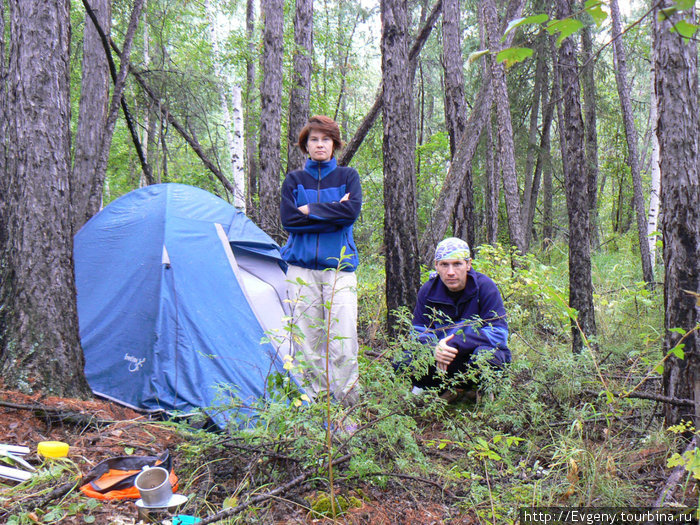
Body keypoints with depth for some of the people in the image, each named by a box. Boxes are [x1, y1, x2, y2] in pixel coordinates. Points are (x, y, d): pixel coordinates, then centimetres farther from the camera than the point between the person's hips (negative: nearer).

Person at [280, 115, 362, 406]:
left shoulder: (347, 176, 11)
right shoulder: (294, 179, 13)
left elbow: (352, 211, -7)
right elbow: (288, 218, -3)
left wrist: (310, 210, -5)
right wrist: (332, 213, -7)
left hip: (340, 265, -1)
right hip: (302, 266, 1)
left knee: (342, 341, -7)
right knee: (309, 340, 1)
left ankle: (347, 409, 3)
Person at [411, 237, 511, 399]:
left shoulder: (485, 286, -15)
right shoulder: (428, 290, -5)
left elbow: (498, 332, -21)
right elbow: (419, 332, -4)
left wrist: (455, 344, -32)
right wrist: (434, 348, -30)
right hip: (442, 357, 3)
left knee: (484, 355, -39)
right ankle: (451, 388, 2)